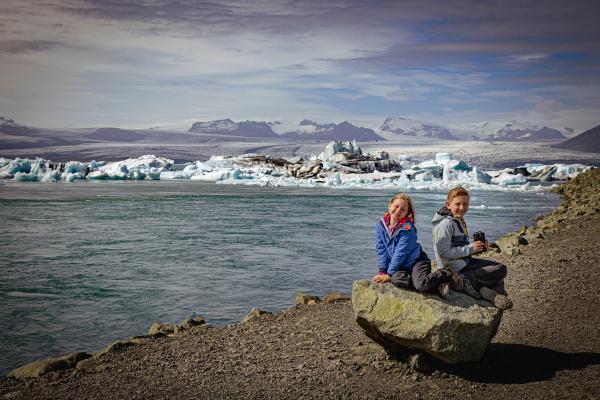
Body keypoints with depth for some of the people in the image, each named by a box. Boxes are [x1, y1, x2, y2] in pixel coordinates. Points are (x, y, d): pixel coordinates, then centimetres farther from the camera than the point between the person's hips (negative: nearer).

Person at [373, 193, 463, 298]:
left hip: (416, 261, -5)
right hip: (402, 265, 5)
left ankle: (448, 274, -1)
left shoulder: (407, 228, -16)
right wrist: (382, 271, -7)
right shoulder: (381, 224, -1)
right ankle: (437, 285, -19)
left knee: (421, 284, -31)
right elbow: (381, 249, 0)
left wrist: (389, 274, -19)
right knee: (395, 279, -29)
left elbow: (400, 253, -19)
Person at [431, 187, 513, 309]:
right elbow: (444, 252, -25)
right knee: (501, 270, -11)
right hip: (456, 269, -10)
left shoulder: (460, 220, 12)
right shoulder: (446, 223, -19)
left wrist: (478, 247, 0)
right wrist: (470, 248, -22)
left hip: (465, 262, 10)